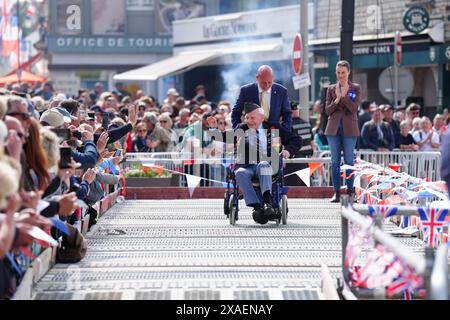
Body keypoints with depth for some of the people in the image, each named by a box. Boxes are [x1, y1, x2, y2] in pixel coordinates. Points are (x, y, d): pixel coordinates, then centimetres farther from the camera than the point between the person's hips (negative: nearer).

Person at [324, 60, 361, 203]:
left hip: (349, 129, -2)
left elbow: (354, 108, -7)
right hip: (334, 128, 2)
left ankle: (350, 192, 4)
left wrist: (345, 96, -18)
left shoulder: (356, 88, 3)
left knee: (349, 161, -1)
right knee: (335, 161, 2)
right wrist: (336, 99, -11)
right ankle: (336, 192, 6)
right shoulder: (331, 89, 9)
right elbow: (327, 110, 4)